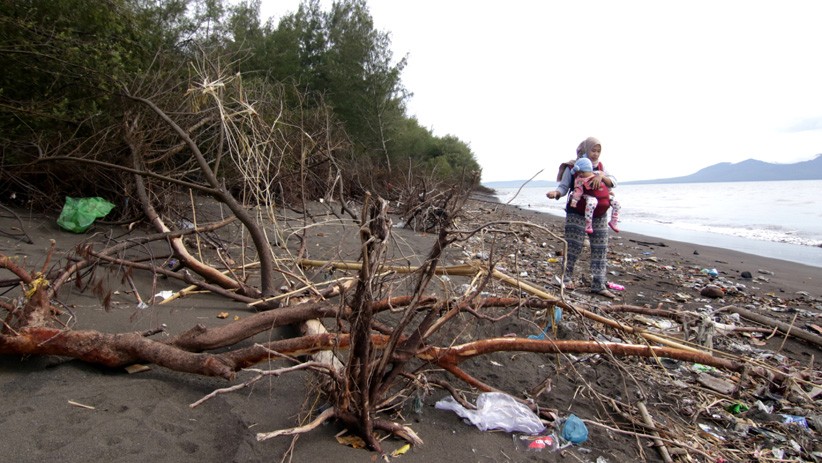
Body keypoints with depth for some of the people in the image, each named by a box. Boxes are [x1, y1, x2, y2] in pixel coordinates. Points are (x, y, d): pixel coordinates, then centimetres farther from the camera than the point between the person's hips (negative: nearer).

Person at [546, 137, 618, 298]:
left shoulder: (600, 167, 13)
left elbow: (613, 183, 3)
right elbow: (564, 186, -6)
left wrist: (601, 176, -15)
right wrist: (556, 193, -27)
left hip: (599, 214, 5)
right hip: (577, 213, -5)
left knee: (600, 249, 3)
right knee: (573, 246, -8)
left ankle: (598, 285, 8)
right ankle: (566, 278, 9)